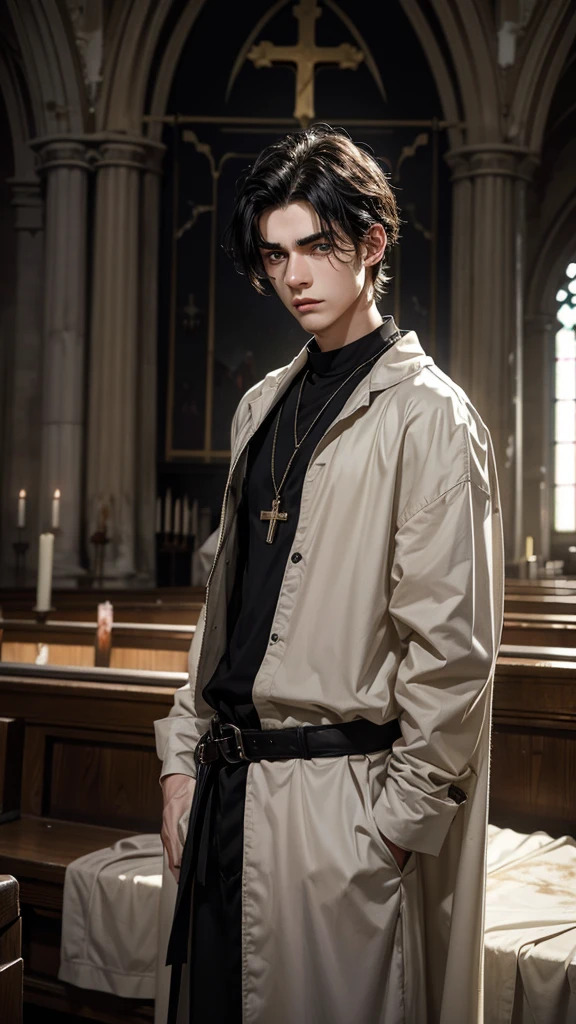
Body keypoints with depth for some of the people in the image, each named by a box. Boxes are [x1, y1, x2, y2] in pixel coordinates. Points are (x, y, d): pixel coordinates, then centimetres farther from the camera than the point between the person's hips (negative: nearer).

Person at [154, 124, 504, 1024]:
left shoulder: (427, 416, -10)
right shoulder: (262, 407, 13)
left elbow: (451, 650, -13)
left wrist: (398, 820, -12)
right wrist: (185, 754, 11)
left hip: (335, 798, -7)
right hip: (224, 788, 7)